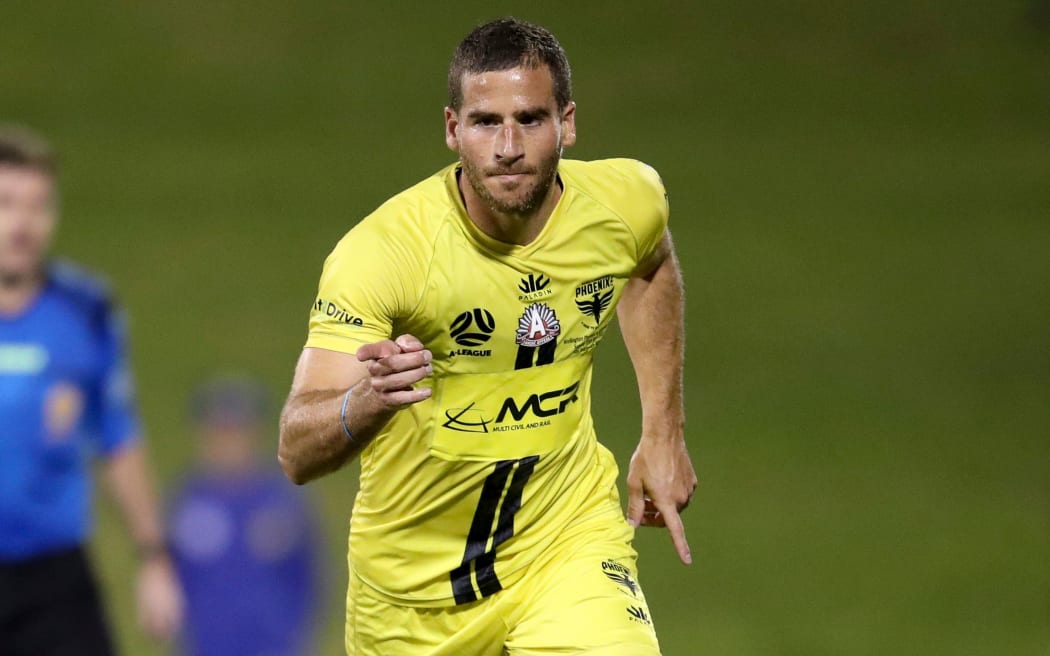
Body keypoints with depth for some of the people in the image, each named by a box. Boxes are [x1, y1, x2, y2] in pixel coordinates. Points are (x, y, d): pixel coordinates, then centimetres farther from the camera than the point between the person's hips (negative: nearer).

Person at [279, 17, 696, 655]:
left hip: (569, 539, 1)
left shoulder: (628, 201, -12)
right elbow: (297, 452, -31)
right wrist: (366, 401, -52)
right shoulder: (379, 250, -25)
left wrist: (664, 433, 11)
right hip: (414, 573, -1)